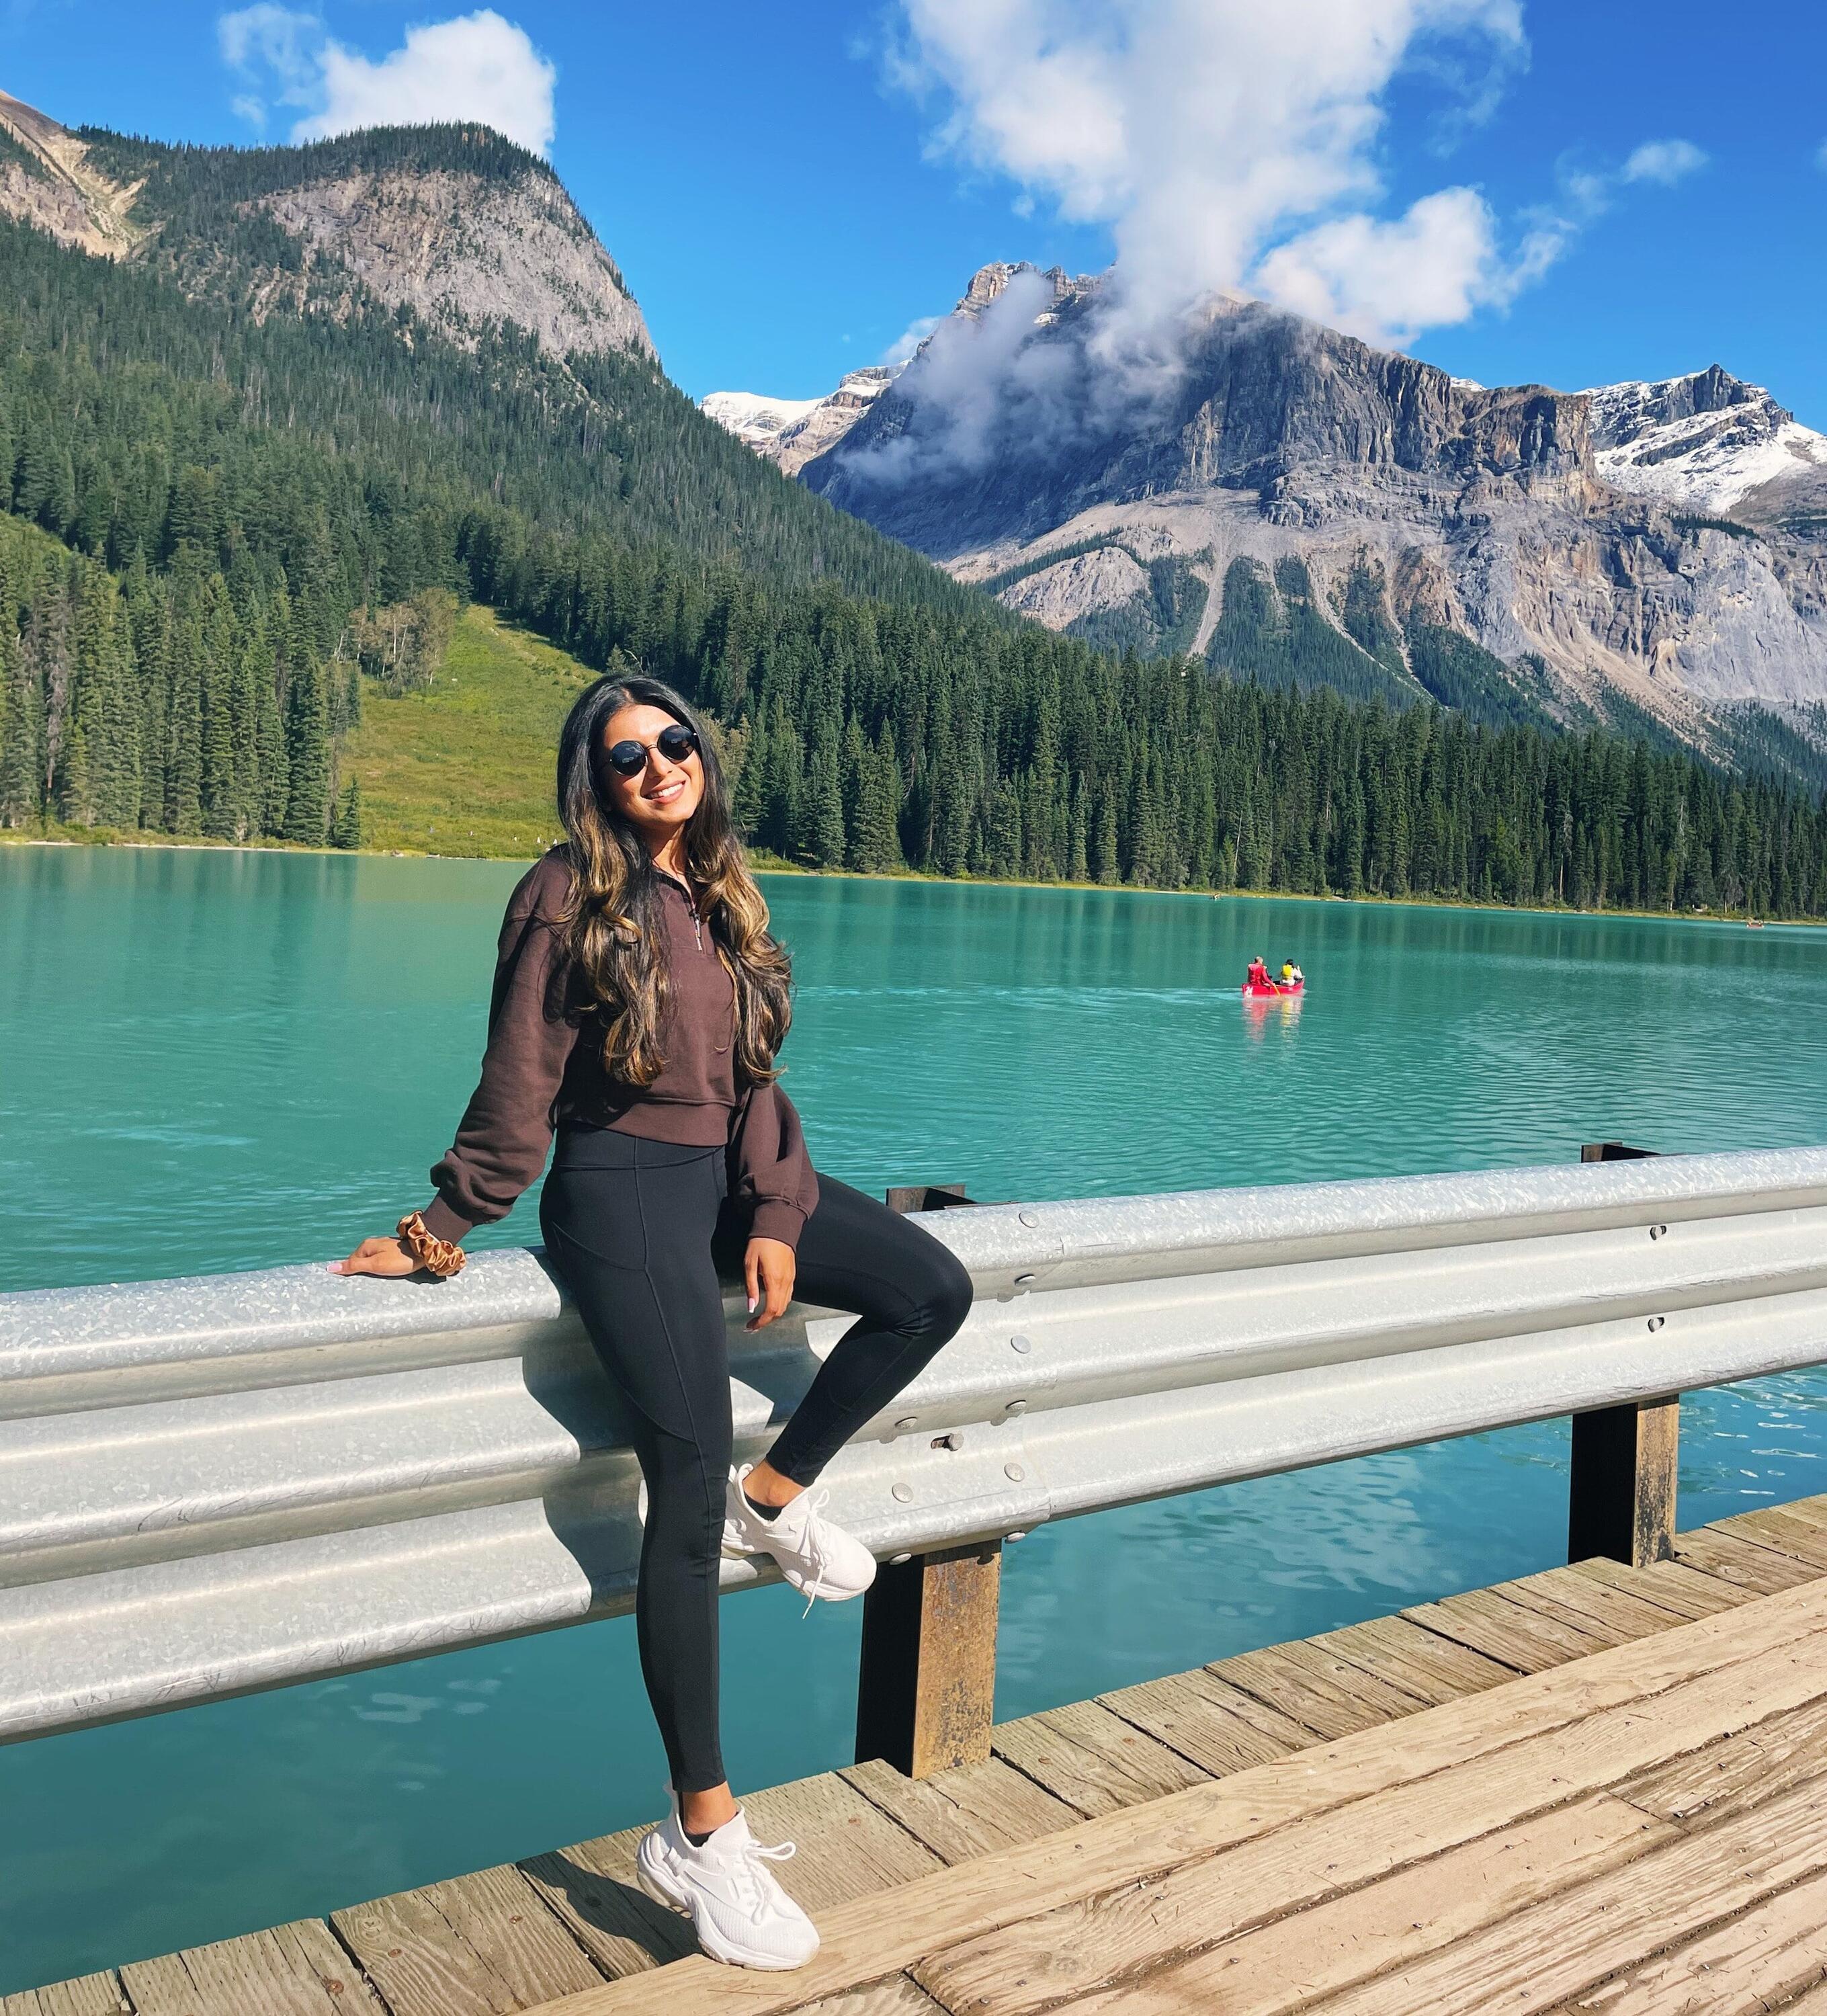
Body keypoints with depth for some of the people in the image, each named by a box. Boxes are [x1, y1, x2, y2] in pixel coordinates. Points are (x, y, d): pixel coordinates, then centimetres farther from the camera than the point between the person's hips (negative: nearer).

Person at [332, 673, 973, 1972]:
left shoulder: (726, 891, 11)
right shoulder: (572, 897, -8)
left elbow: (755, 1076, 9)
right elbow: (519, 1085, -7)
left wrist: (775, 1217, -1)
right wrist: (446, 1230, -6)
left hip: (731, 1179, 7)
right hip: (623, 1184, -7)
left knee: (933, 1289, -5)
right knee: (690, 1486, -16)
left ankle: (779, 1493, 10)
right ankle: (700, 1837, -7)